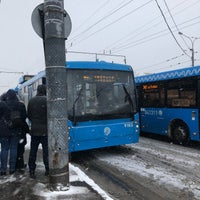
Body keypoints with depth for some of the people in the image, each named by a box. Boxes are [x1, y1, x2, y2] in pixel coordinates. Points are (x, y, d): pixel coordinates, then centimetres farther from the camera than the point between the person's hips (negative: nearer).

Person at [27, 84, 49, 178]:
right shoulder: (47, 100, -12)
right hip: (45, 130, -3)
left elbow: (29, 115, 8)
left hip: (34, 129, 4)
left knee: (33, 151, 10)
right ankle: (48, 170, 13)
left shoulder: (31, 101, 1)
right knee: (46, 150, 5)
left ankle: (32, 171, 16)